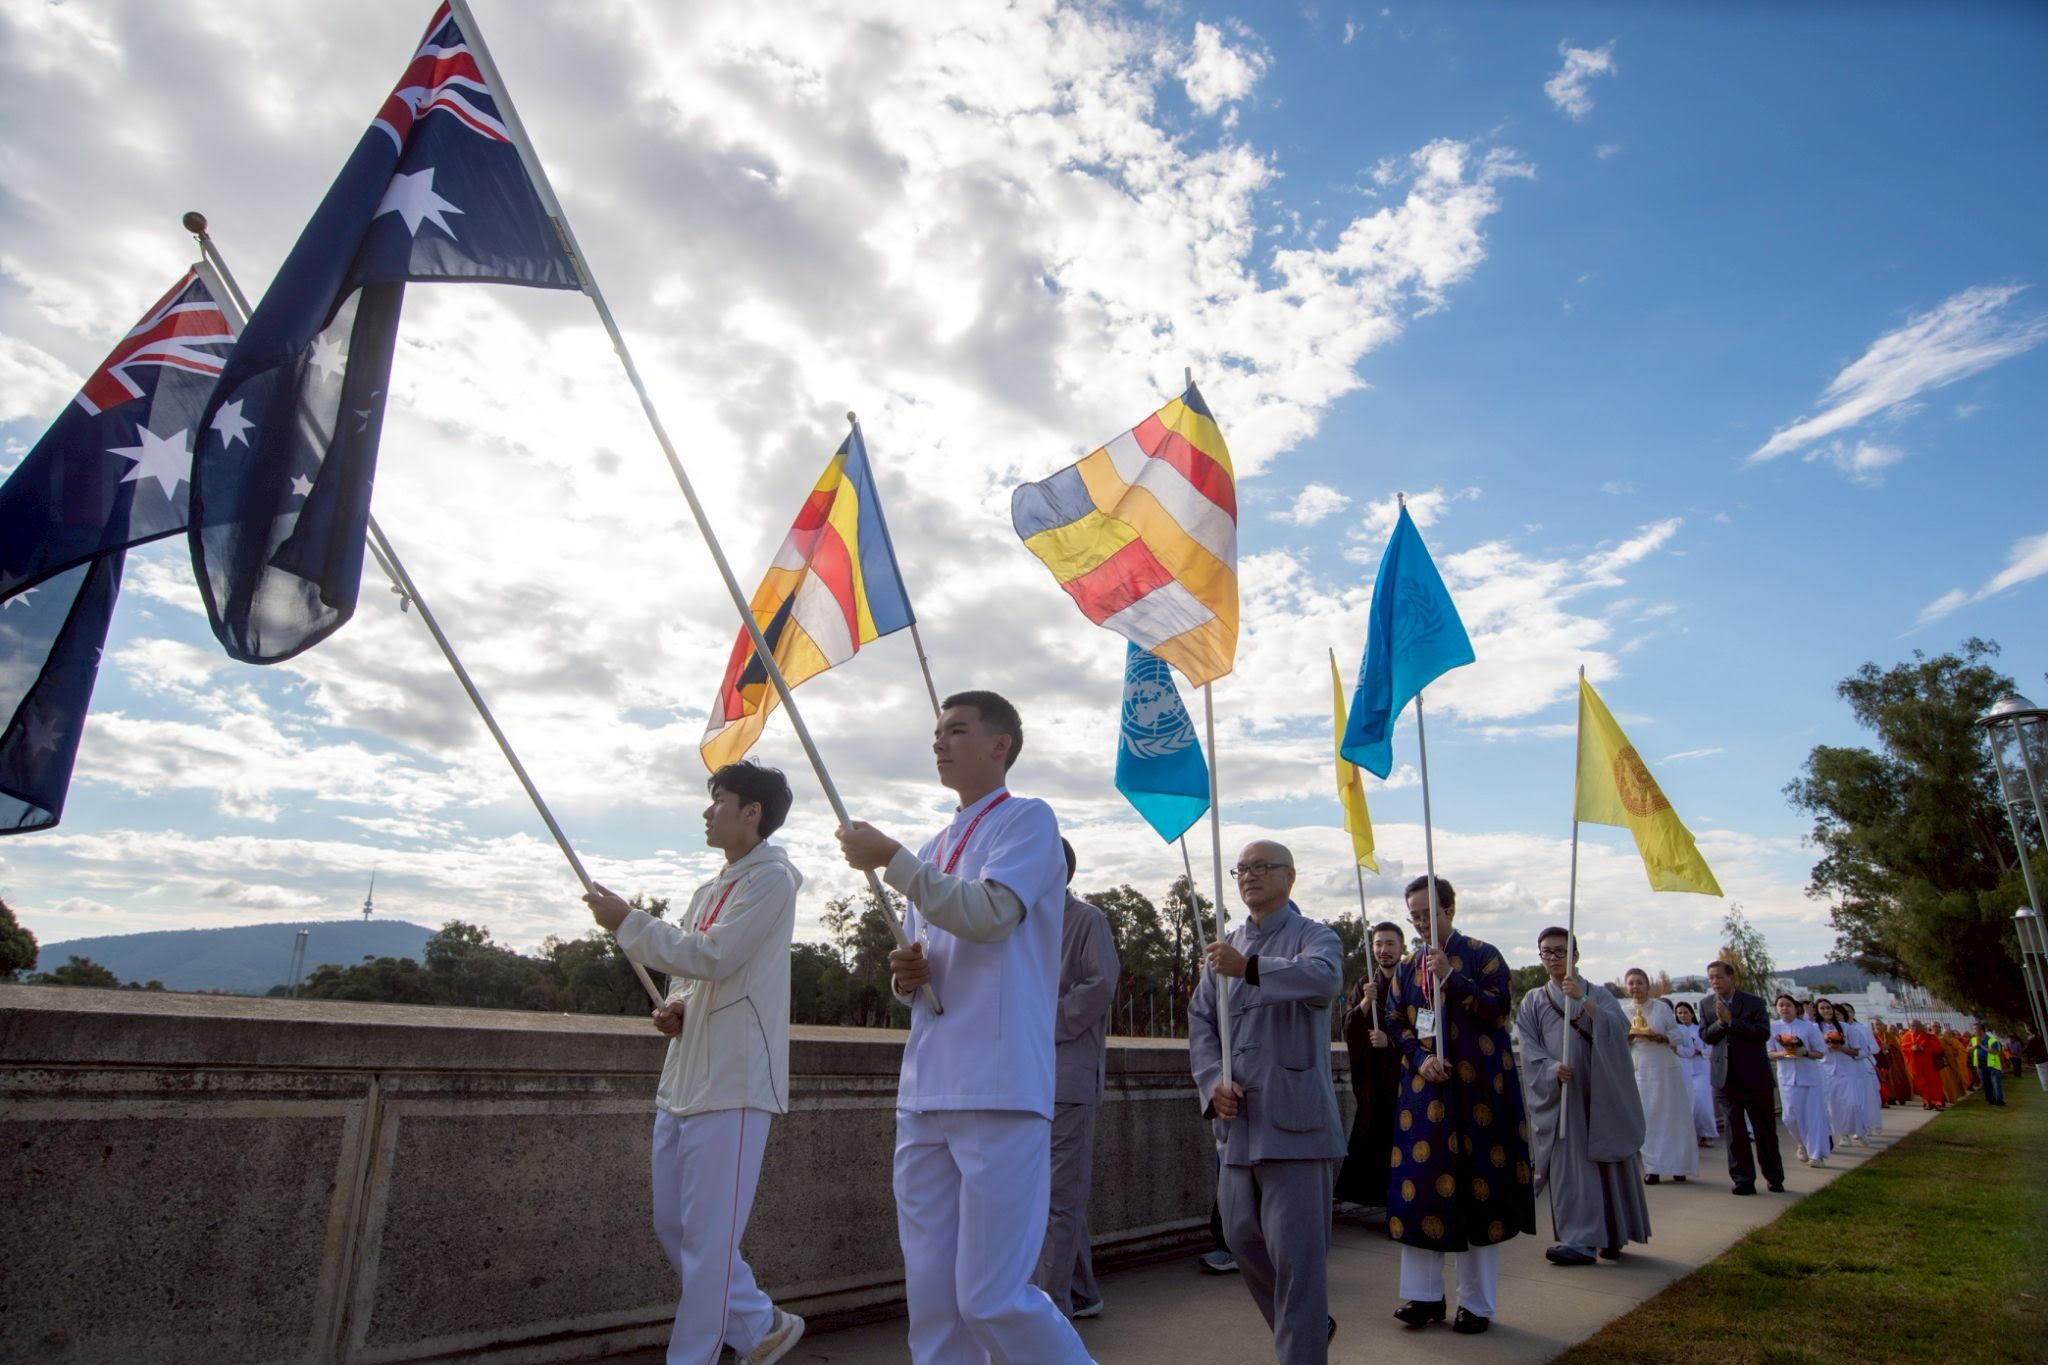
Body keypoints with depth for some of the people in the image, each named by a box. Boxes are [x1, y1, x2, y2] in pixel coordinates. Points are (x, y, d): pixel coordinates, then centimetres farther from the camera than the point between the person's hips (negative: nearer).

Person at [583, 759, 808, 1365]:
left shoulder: (770, 878, -10)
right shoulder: (710, 889, 17)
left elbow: (711, 956, -18)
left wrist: (627, 922, -11)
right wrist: (675, 1007, 2)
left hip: (731, 1084, -10)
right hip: (682, 1081, 10)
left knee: (707, 1238, -2)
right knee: (674, 1227, 15)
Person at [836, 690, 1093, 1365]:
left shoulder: (1028, 819, -1)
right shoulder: (934, 849, 21)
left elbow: (989, 913, -18)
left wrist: (890, 858, -13)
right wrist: (906, 973, 3)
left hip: (998, 1089, -7)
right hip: (925, 1093, 7)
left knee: (994, 1297, -5)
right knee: (932, 1299, 10)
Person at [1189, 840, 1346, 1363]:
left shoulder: (1315, 937, -2)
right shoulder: (1224, 947, 16)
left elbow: (1324, 978, -26)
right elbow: (1200, 1020, 12)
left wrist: (1250, 968, -39)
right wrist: (1212, 1083, -5)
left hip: (1293, 1118, -6)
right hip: (1238, 1121, 6)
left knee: (1296, 1250, -5)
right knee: (1244, 1237, 15)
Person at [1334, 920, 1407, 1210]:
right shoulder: (1366, 982, 11)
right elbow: (1348, 1028, 3)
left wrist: (1391, 1041, -15)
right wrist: (1366, 1002, -14)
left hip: (1402, 1074, -4)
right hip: (1371, 1077, 4)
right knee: (1369, 1137, 3)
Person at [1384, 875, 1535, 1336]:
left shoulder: (1482, 955, 0)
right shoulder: (1407, 967, 11)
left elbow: (1499, 1009, -11)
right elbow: (1397, 1022, 11)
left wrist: (1450, 976, -21)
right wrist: (1421, 1057, -7)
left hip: (1476, 1090, -3)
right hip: (1424, 1088, 4)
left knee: (1478, 1186, 2)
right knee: (1418, 1184, 1)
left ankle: (1477, 1302, 14)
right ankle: (1425, 1295, 13)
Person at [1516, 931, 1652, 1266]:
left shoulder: (1599, 995, 8)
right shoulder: (1532, 1002, 9)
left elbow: (1619, 1029, -11)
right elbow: (1529, 1049, 0)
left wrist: (1583, 1000, -22)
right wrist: (1552, 1069, -18)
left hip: (1600, 1092, 0)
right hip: (1559, 1096, 0)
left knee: (1607, 1162, 3)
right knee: (1568, 1164, -6)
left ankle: (1612, 1236, 14)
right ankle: (1580, 1240, -2)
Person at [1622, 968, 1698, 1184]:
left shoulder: (1662, 1007, 1)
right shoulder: (1623, 1011, 5)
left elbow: (1676, 1036, 0)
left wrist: (1658, 1037, -17)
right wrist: (1629, 1036, -14)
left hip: (1665, 1068, -1)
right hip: (1639, 1069, 1)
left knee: (1671, 1116, 3)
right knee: (1646, 1119, 2)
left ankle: (1677, 1165, 14)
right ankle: (1652, 1168, 7)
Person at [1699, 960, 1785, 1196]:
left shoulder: (1754, 1002, -3)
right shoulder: (1706, 1004, 5)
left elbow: (1763, 1032, -16)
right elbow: (1705, 1036, -1)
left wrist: (1731, 1020, -20)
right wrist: (1720, 1022, -17)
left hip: (1754, 1075, -2)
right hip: (1725, 1076, 2)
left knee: (1765, 1129, 8)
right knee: (1735, 1131, 4)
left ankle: (1774, 1177, 23)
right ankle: (1743, 1180, 9)